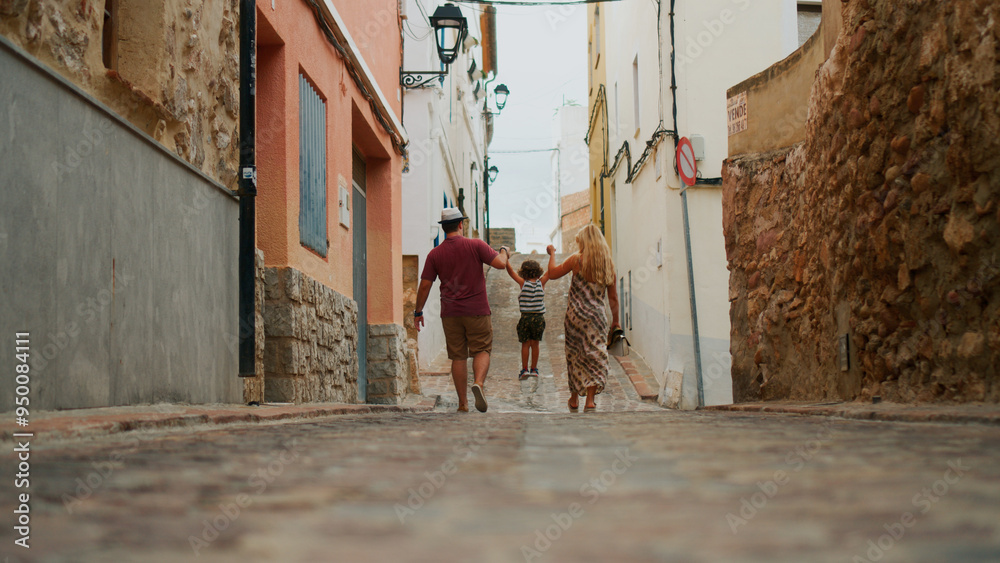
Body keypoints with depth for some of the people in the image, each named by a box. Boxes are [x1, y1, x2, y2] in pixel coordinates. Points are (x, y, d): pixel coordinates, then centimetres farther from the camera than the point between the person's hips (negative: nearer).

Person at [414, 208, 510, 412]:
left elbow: (424, 286, 2)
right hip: (476, 310, -2)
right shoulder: (475, 245, -4)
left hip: (450, 313, 2)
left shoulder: (435, 254, 2)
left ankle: (463, 403, 7)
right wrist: (504, 252, 14)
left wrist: (418, 312, 12)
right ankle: (479, 383, -24)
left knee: (458, 357, 7)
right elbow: (500, 264, -9)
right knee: (482, 350, 4)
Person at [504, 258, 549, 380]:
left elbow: (510, 270, -3)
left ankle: (524, 369, 2)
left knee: (525, 344, 6)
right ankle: (534, 369, 15)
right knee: (535, 343, 11)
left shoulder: (523, 283, -3)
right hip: (539, 317, 1)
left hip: (525, 317, -1)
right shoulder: (541, 282, 0)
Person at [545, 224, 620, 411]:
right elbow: (613, 297, 8)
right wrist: (615, 321, 16)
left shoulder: (577, 259, -5)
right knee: (595, 355, 3)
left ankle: (574, 398, 19)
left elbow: (552, 273, 6)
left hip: (575, 313, -1)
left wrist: (552, 254, 20)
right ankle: (590, 399, -7)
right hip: (597, 315, 1)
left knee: (574, 355, 11)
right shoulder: (609, 264, 4)